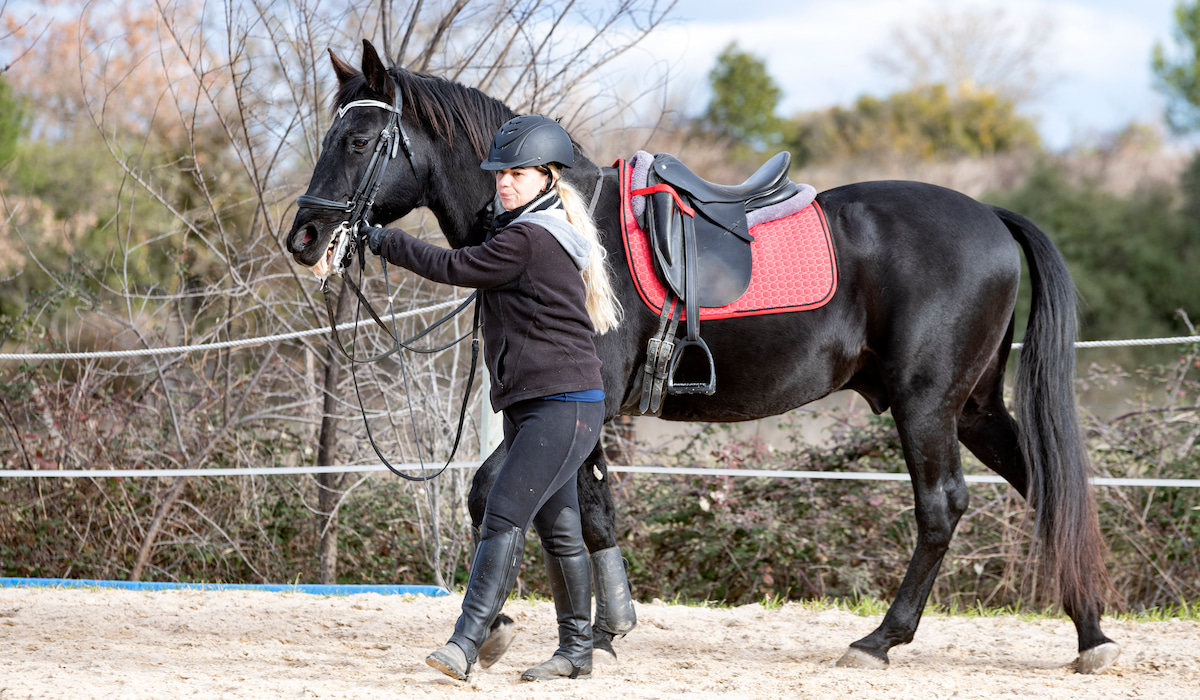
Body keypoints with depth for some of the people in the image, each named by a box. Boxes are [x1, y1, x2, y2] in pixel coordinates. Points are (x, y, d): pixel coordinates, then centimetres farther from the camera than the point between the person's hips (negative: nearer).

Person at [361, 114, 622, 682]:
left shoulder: (526, 240, -16)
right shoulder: (548, 234, 16)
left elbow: (454, 268, -12)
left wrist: (387, 242, 0)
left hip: (563, 406, -11)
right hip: (530, 403, 11)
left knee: (504, 517, -17)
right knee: (557, 526, 12)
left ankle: (465, 644, -23)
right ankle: (576, 650, 18)